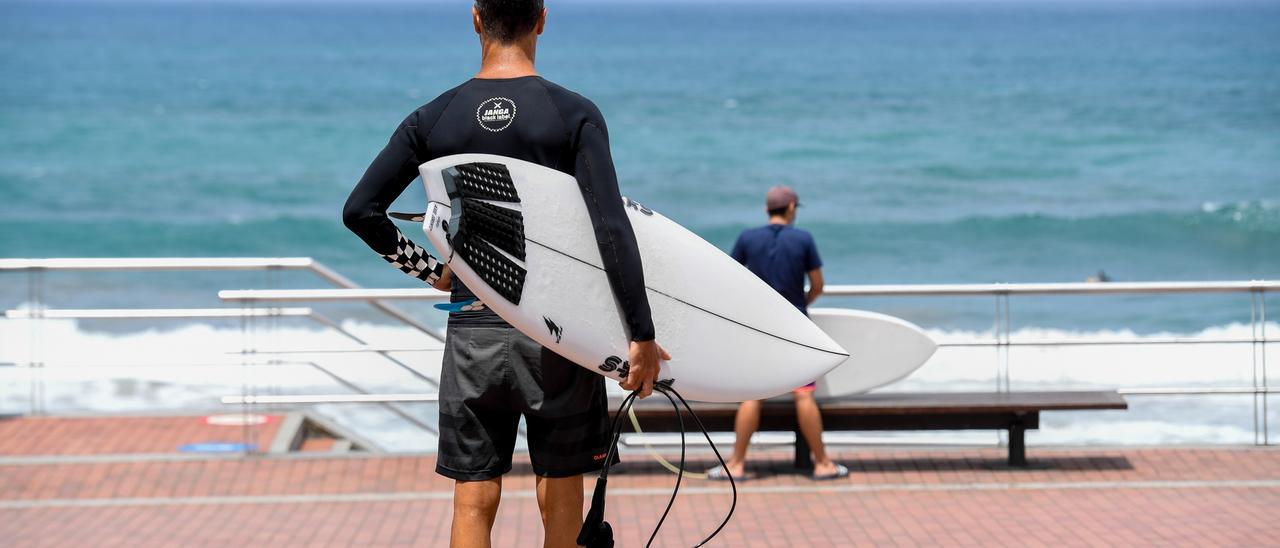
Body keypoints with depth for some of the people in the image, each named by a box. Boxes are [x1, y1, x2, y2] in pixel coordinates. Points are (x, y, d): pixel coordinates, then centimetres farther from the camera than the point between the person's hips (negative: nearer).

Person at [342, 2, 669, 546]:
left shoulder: (434, 119, 2)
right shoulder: (575, 114, -6)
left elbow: (360, 211, 3)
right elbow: (611, 228, -13)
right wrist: (642, 335, -11)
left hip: (472, 332, 2)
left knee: (473, 502, 4)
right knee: (560, 499, 8)